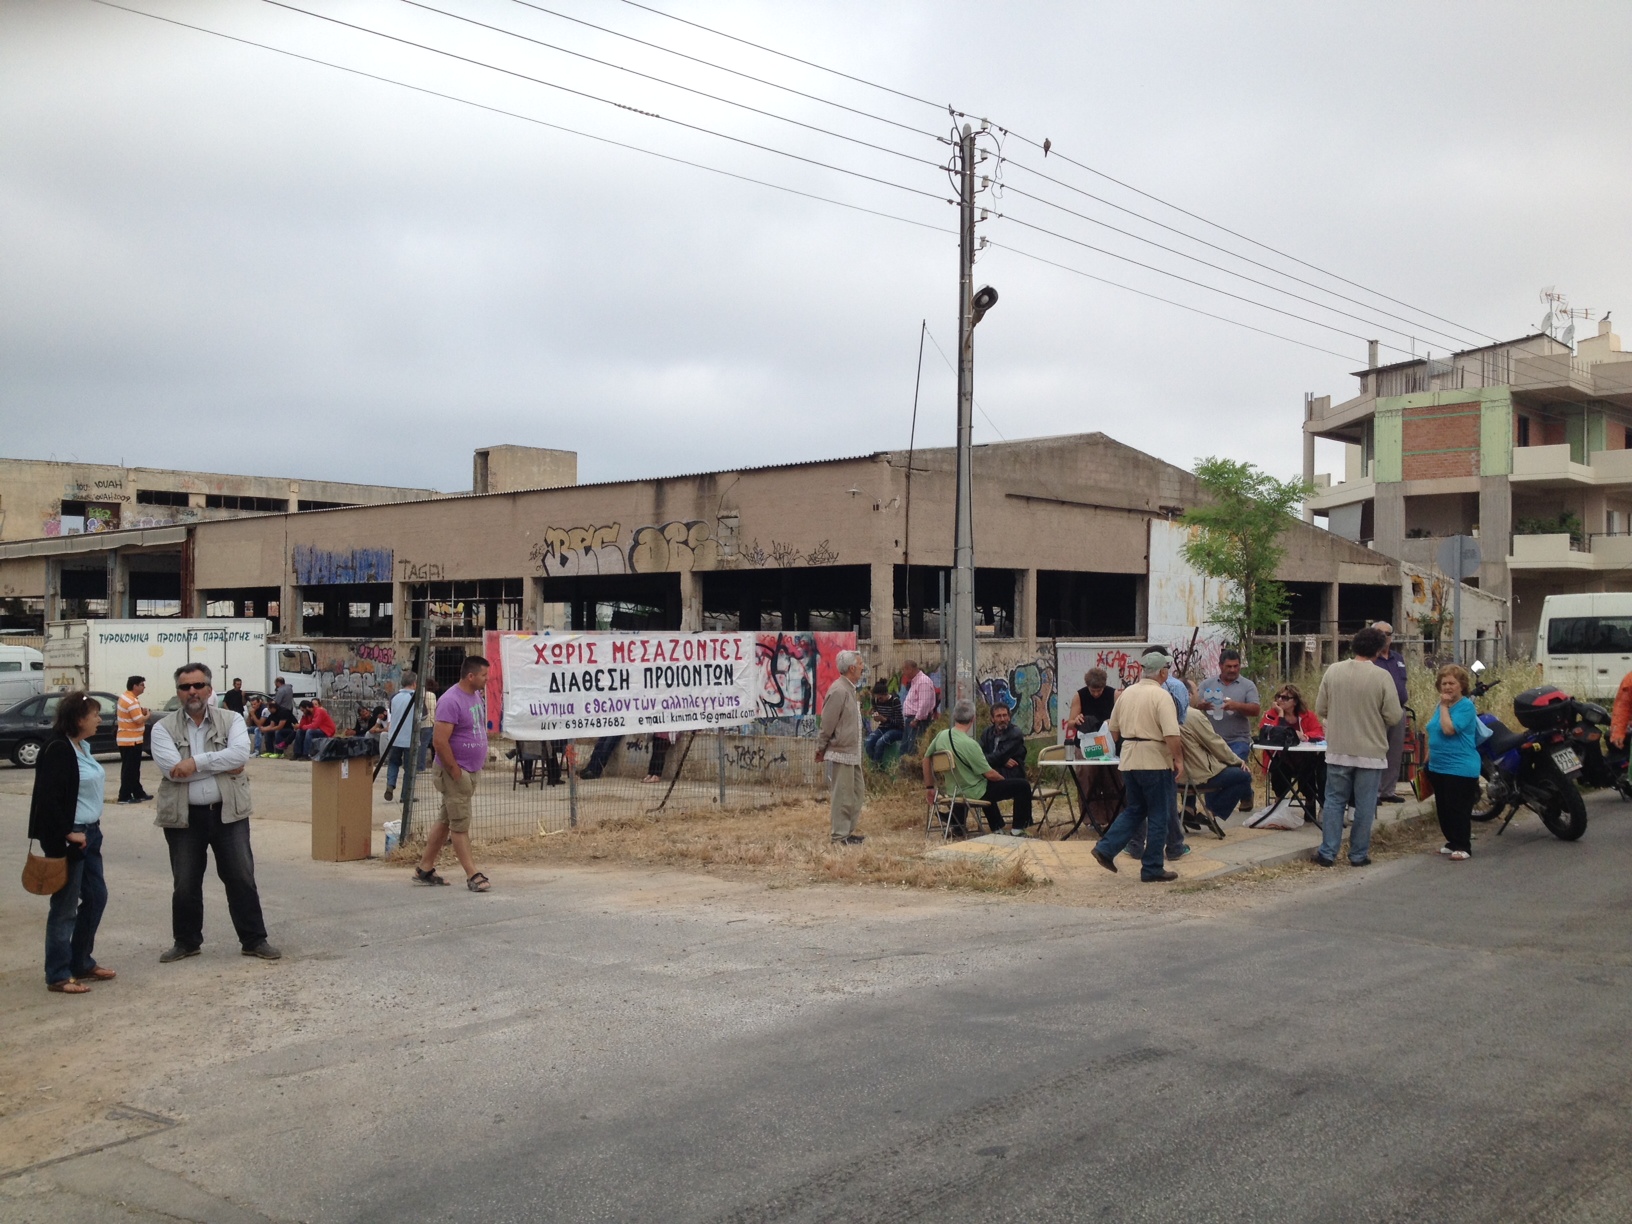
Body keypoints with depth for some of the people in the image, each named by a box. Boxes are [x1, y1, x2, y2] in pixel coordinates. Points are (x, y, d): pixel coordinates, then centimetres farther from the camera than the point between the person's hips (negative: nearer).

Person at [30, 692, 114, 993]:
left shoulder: (83, 748, 9)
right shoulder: (58, 751, -17)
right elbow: (48, 799, -21)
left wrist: (93, 826, 11)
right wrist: (68, 833, -19)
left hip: (89, 833, 9)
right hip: (67, 839, -9)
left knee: (96, 897, 14)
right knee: (65, 907, 0)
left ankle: (82, 963, 27)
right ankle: (58, 976, 9)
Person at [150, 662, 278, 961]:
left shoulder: (231, 720, 3)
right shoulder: (164, 728, 1)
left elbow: (240, 753, -15)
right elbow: (171, 768, -15)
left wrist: (196, 761, -20)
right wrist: (222, 766, -14)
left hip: (227, 812, 0)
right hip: (183, 816, 0)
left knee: (241, 878, 3)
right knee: (185, 883, 11)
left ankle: (254, 940, 13)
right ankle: (186, 941, 28)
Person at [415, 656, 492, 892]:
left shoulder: (477, 695, 9)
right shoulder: (451, 701, -20)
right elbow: (439, 741, -24)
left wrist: (480, 761, 14)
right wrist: (456, 773, -19)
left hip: (471, 771, 9)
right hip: (456, 772, -9)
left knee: (445, 820, 15)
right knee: (460, 825, -3)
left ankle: (425, 869, 23)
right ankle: (472, 876, 0)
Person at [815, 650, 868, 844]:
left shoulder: (850, 689, 13)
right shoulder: (839, 691, -19)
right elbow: (827, 723, -17)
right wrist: (821, 749, -9)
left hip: (852, 753, 10)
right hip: (841, 753, -10)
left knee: (857, 792, 15)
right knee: (842, 795, -3)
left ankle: (848, 831, 25)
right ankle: (840, 836, 5)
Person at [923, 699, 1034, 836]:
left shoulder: (941, 735, -8)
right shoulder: (969, 744, -28)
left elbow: (926, 758, 4)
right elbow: (990, 774, -20)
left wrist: (930, 787, 13)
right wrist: (1004, 779, 0)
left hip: (952, 790, 8)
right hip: (973, 793, -8)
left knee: (986, 784, 39)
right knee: (1023, 785, 0)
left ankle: (996, 827, 40)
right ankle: (1018, 827, 13)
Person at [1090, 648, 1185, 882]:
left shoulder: (1126, 693, 9)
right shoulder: (1161, 696, -13)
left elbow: (1114, 729, 17)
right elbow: (1172, 734, -22)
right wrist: (1179, 759, -11)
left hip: (1129, 760, 7)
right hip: (1155, 761, -7)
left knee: (1134, 810, 19)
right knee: (1158, 816, 4)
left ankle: (1105, 849, 8)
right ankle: (1152, 870, 8)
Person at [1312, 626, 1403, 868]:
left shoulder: (1333, 671, -4)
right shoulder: (1381, 676, -12)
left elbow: (1320, 710, 2)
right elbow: (1394, 716, -10)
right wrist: (1375, 716, 11)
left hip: (1338, 750, 2)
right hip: (1370, 752, -2)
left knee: (1334, 801, 10)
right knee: (1364, 805, 8)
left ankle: (1327, 852, 10)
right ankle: (1358, 855, 13)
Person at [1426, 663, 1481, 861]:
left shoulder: (1466, 706, -13)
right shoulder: (1443, 705, 11)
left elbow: (1449, 729, -26)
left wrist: (1444, 706, -17)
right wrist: (1429, 757, 20)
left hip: (1460, 769, -9)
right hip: (1438, 768, 9)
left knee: (1459, 809, -4)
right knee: (1443, 809, 14)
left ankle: (1463, 847, 3)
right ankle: (1452, 842, 25)